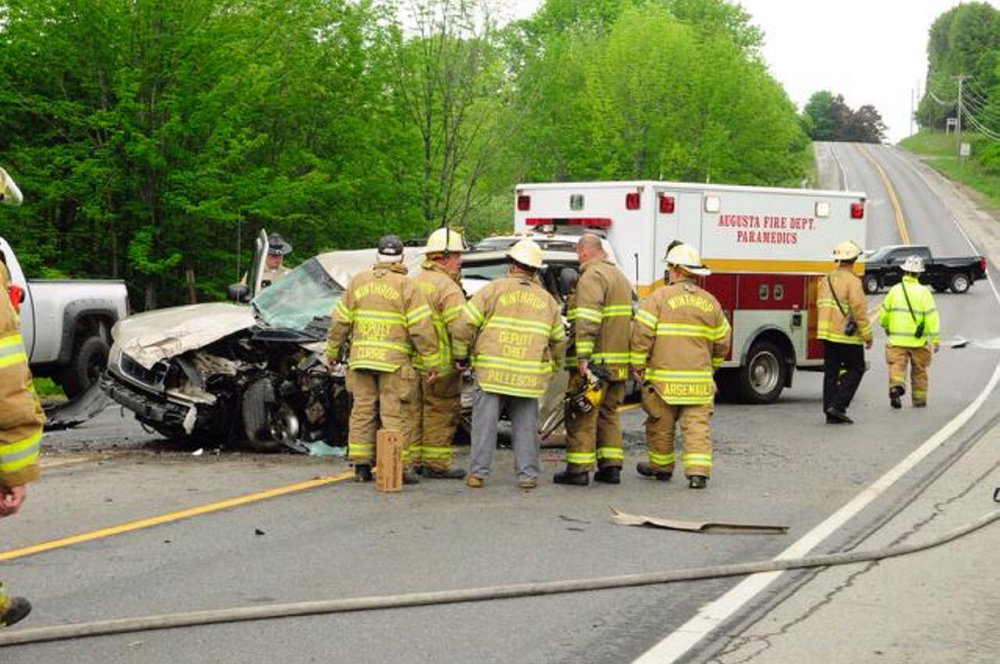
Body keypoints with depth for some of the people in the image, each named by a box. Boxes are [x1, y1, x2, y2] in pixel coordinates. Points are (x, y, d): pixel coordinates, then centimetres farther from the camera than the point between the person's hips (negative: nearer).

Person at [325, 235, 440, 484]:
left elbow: (341, 321, 10)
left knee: (363, 411, 10)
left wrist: (332, 351, 20)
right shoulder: (406, 286, -6)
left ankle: (361, 466, 12)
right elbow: (422, 327, -10)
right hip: (394, 360, -4)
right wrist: (431, 361, -6)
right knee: (396, 415, -1)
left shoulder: (358, 281, 7)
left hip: (361, 358, 4)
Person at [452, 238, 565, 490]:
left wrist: (460, 355, 6)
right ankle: (527, 474, 8)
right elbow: (559, 340, 17)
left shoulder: (494, 289, -1)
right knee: (525, 425, 9)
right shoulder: (547, 300, 11)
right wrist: (552, 367, 31)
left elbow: (465, 324, -5)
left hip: (491, 372, -2)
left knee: (485, 423, 3)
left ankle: (478, 472, 4)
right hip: (529, 376, 2)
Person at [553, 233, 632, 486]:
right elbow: (629, 317, 25)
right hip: (619, 359, 9)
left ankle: (578, 468, -5)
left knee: (582, 414, -5)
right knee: (608, 413, 14)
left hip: (596, 360, -9)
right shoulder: (619, 276, 21)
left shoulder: (592, 277, -10)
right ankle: (611, 466, 12)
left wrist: (583, 357, -26)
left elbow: (587, 321, -21)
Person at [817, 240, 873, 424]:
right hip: (847, 335, -7)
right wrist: (867, 335, -10)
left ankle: (831, 412, 10)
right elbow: (858, 309, -16)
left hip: (827, 333, 7)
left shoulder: (826, 279, 11)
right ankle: (837, 405, -6)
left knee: (831, 372, 9)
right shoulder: (852, 280, -13)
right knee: (855, 369, 4)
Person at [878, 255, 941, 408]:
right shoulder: (923, 292, -5)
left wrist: (887, 327, 27)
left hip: (896, 339, 0)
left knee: (897, 365, -4)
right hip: (918, 340, 0)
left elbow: (883, 313, 7)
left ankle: (896, 386, -33)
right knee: (919, 370, 14)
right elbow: (931, 316, -11)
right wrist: (935, 339, -8)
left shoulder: (895, 290, 1)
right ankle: (919, 400, 23)